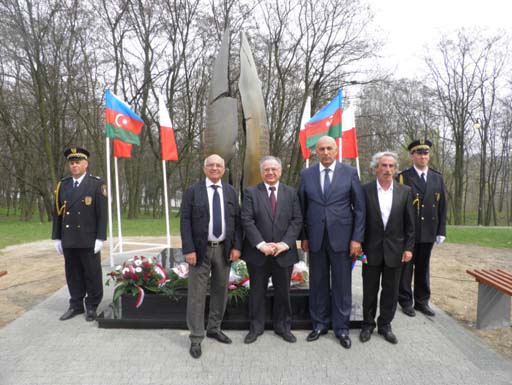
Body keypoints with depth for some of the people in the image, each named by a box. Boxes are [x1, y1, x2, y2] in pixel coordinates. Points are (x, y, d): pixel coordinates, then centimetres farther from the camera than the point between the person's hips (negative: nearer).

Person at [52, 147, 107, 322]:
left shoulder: (96, 184, -4)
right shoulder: (63, 185, 8)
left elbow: (102, 214, -7)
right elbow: (57, 213, 11)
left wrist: (100, 238, -11)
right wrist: (57, 237, 7)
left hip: (89, 241, -4)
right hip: (68, 240, 4)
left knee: (92, 274, 5)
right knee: (73, 274, 12)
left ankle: (92, 306, 19)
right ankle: (76, 305, 26)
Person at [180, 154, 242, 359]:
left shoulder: (231, 191, 7)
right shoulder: (193, 191, -3)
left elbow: (237, 220, 6)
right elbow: (185, 221, -7)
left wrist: (236, 246, -2)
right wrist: (189, 249, -13)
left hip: (224, 249, 4)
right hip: (201, 249, -3)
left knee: (220, 290, 14)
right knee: (197, 294, 1)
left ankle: (214, 328, 32)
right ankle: (196, 338, 14)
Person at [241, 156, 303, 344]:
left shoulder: (291, 192, 5)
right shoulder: (251, 192, -1)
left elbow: (297, 220, -1)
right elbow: (247, 221, -9)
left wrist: (285, 243, -13)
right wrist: (261, 244, -17)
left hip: (284, 252, 2)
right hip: (257, 252, -1)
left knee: (283, 292, 13)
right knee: (257, 291, 11)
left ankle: (283, 327, 31)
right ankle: (256, 327, 28)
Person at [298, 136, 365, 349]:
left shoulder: (350, 173, 0)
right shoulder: (306, 175, 5)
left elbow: (359, 208, 0)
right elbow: (302, 208, 7)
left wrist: (357, 238, -6)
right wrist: (303, 237, 3)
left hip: (341, 237, -1)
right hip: (315, 238, 2)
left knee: (342, 285, 7)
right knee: (318, 284, 11)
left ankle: (341, 328, 23)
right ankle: (319, 324, 27)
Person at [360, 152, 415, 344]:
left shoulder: (405, 191, 1)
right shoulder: (365, 190, -4)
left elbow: (410, 223, 3)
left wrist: (409, 248, -2)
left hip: (395, 250, 1)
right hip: (371, 249, -1)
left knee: (390, 291, 11)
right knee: (370, 290, 9)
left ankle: (385, 325, 27)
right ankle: (368, 324, 25)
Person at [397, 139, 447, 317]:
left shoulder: (437, 178, 8)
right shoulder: (402, 177, -5)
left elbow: (442, 206, 9)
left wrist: (441, 231, 4)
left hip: (428, 233, 4)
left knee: (423, 268, 14)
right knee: (406, 268, 7)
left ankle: (422, 301, 27)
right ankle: (406, 302, 20)